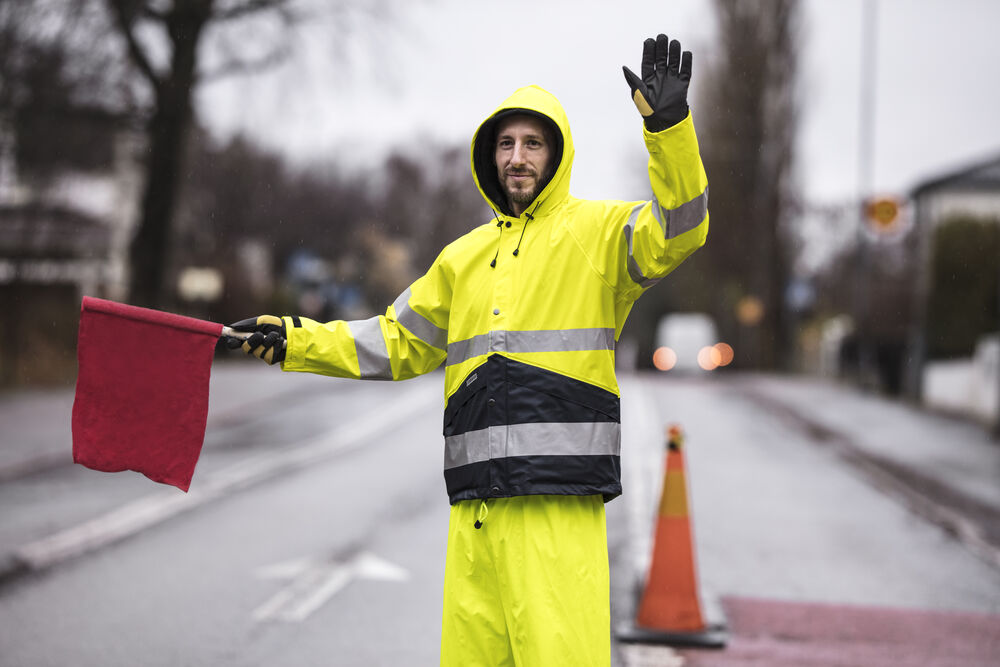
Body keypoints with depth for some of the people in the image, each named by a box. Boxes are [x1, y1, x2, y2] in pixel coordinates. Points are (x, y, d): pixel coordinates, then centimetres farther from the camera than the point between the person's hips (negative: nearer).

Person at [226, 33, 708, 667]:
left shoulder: (598, 230, 5)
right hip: (476, 507, 6)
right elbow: (399, 343, 27)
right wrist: (298, 340, 18)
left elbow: (678, 231, -13)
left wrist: (669, 125, -24)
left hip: (558, 500, -6)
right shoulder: (464, 256, 22)